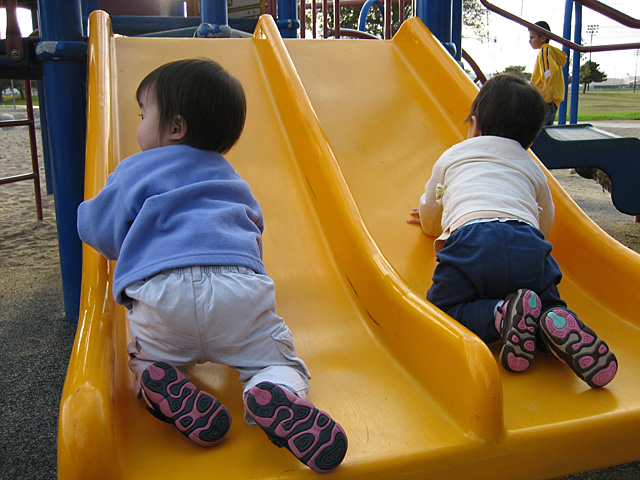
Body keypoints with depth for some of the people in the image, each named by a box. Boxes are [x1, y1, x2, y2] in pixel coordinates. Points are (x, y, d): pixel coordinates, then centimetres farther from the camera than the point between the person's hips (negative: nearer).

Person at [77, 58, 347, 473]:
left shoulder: (134, 171, 20)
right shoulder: (230, 178, 32)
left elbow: (100, 231, 25)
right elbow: (253, 226, 41)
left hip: (160, 290, -1)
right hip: (239, 289, 2)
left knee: (147, 359, 28)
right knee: (280, 363, 15)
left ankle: (164, 382, -9)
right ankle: (277, 394, -22)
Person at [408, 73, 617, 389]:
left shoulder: (451, 156, 31)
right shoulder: (533, 169, 34)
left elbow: (429, 217, 41)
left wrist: (437, 226, 65)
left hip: (471, 241, -3)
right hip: (529, 245, 3)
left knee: (444, 308, 10)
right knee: (547, 302, 23)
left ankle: (502, 314, -18)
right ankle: (561, 326, -13)